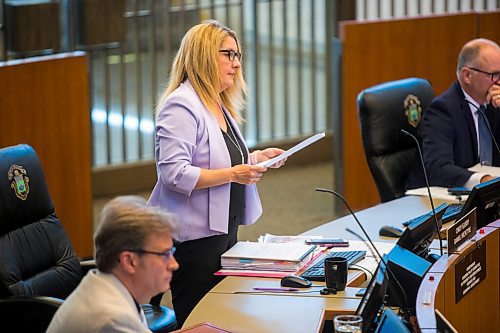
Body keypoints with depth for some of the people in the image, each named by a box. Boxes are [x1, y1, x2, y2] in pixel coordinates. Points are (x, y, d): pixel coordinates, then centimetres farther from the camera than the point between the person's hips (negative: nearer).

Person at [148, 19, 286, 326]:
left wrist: (255, 157, 9)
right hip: (196, 235, -10)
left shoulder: (221, 105, 15)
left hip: (225, 229, 10)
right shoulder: (182, 105, -16)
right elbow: (174, 173, -24)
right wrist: (232, 174, -24)